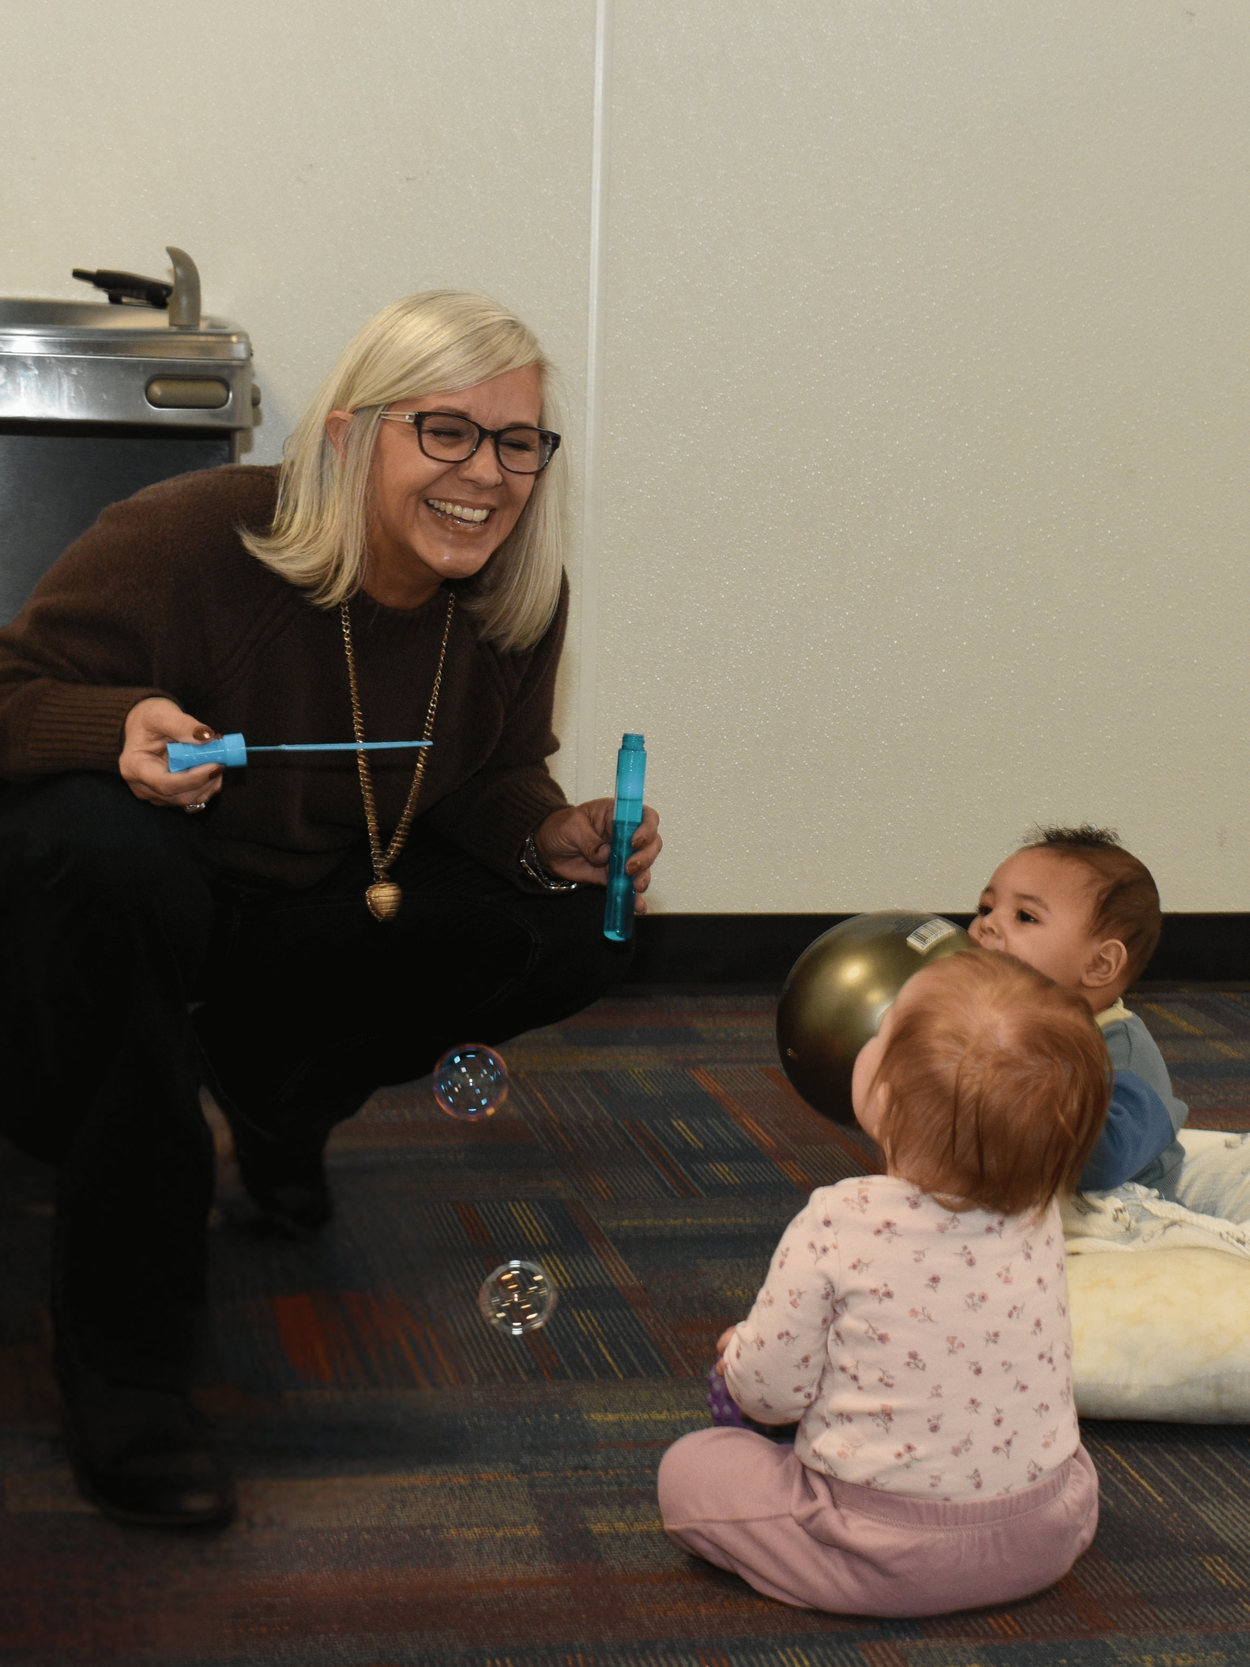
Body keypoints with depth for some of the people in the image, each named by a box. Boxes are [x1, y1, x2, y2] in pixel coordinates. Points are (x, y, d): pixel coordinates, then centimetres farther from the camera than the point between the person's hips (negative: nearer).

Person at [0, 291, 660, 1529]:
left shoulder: (518, 601, -9)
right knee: (101, 854, -42)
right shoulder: (188, 542, -28)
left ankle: (270, 1082, 17)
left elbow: (492, 780, 6)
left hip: (317, 903, 6)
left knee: (577, 934, -11)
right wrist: (119, 729, -42)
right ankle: (119, 1365, -29)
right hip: (135, 887, -5)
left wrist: (554, 838, -17)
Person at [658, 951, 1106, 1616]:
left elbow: (771, 1388, -13)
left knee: (688, 1467, 13)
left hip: (886, 1554, -4)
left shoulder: (837, 1224, -24)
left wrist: (741, 1352, 9)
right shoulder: (1039, 1214, -9)